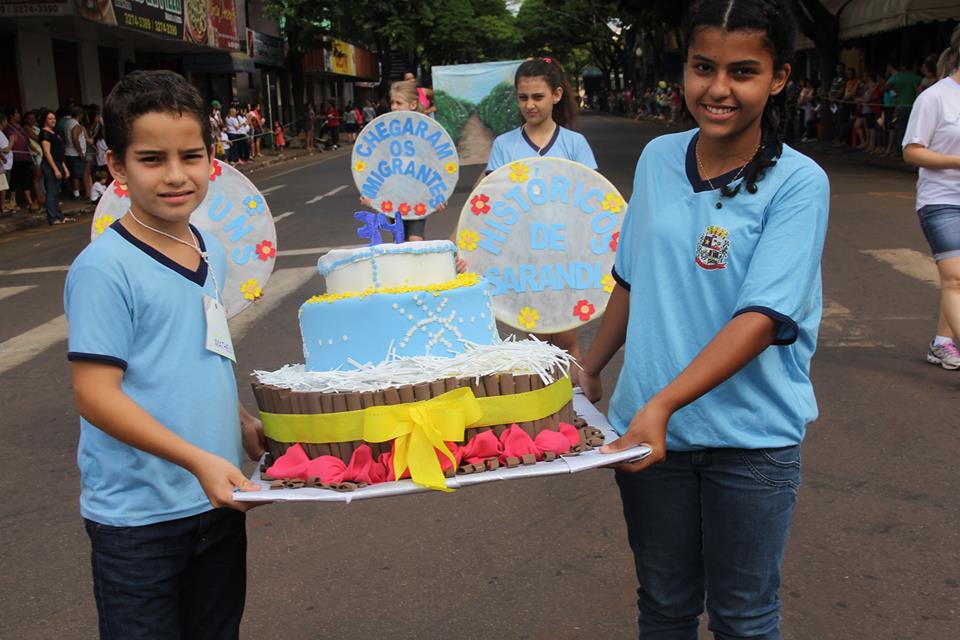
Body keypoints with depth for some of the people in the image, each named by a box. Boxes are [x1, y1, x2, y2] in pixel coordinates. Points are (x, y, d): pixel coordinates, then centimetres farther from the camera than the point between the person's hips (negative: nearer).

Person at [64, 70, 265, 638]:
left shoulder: (212, 252, 5)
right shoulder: (104, 268, -17)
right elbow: (96, 395, -20)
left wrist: (245, 426, 7)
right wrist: (198, 460, -25)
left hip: (218, 501, 7)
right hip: (137, 515, -7)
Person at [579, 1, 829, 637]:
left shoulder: (798, 182, -12)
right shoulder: (658, 158, 2)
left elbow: (762, 317, -21)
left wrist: (663, 404, -29)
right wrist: (592, 369, 14)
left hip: (750, 438, -3)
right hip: (648, 425, 4)